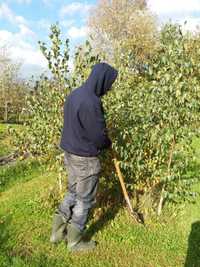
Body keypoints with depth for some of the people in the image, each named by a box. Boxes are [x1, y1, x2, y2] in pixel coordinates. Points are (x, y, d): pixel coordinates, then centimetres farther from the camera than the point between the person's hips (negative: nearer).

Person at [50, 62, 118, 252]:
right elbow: (99, 135, -21)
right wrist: (108, 144, 3)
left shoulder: (74, 94, 5)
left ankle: (58, 231, 29)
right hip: (85, 158, -8)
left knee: (73, 192, 24)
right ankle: (75, 241, 25)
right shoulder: (91, 102, -25)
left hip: (70, 152, 9)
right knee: (84, 200, 9)